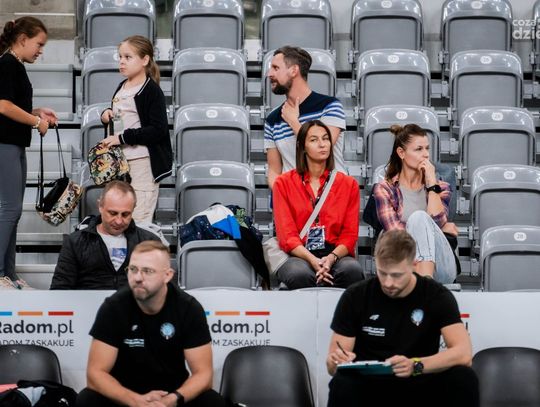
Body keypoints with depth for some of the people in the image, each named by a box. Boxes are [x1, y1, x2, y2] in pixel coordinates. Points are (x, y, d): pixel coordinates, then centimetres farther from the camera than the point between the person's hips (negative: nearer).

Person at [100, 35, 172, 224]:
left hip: (143, 162, -9)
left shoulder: (151, 90, -11)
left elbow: (158, 130, -20)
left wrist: (122, 138, -20)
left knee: (139, 219, -12)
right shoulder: (121, 88, 15)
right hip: (120, 160, 9)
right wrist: (107, 114, 9)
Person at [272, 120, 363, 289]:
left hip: (335, 254, 1)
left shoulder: (348, 184, 15)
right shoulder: (284, 183, 10)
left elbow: (350, 234, 7)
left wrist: (331, 258, -16)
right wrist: (313, 260, -18)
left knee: (352, 269, -35)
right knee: (300, 274, -38)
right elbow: (287, 234, 1)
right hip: (299, 256, -1)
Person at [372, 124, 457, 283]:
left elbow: (437, 221, -4)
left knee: (419, 217, -26)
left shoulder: (440, 187, 18)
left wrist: (431, 182, 0)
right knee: (418, 217, -29)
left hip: (440, 266, 2)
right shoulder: (384, 189, 10)